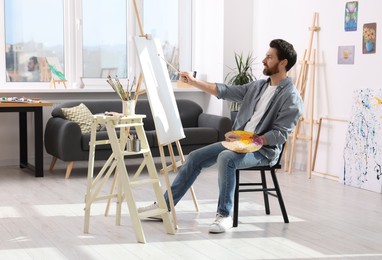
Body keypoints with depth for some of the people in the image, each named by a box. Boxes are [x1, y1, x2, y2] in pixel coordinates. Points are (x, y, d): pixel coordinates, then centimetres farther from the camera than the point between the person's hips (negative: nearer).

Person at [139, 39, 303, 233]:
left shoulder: (291, 98, -11)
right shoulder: (258, 86, 13)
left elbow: (279, 135, -17)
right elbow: (225, 91, 12)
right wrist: (193, 82, 6)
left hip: (263, 150, -8)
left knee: (226, 158, -35)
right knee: (195, 157, -2)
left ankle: (224, 215, -25)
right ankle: (165, 204, 4)